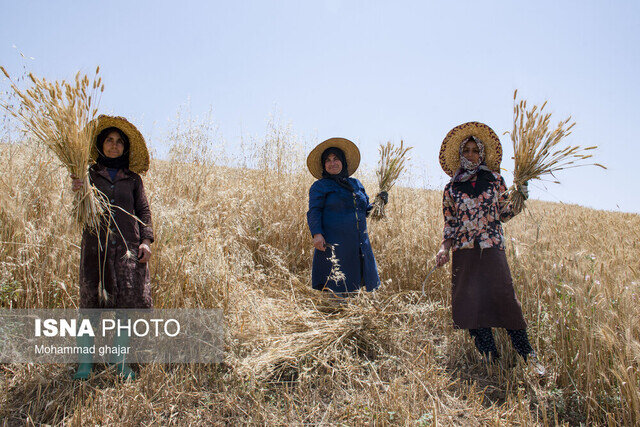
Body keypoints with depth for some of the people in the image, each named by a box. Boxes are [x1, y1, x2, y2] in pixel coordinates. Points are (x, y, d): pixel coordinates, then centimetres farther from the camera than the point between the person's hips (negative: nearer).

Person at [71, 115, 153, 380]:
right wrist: (78, 193, -16)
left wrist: (146, 241, -2)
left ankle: (120, 361, 13)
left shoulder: (133, 179, 13)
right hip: (95, 245, -1)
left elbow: (144, 211, 10)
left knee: (128, 301, 0)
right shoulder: (89, 174, 10)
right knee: (91, 301, 1)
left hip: (128, 247, 1)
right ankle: (85, 361, 12)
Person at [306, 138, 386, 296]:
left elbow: (365, 210, 26)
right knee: (336, 291, -8)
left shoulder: (356, 184, 19)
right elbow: (314, 212, -5)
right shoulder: (320, 186, 4)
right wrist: (316, 234, -20)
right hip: (332, 245, -5)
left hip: (360, 245, 5)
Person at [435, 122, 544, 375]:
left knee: (503, 298, -11)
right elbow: (450, 226, 10)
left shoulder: (495, 180, 9)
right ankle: (490, 359, 10)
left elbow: (505, 213, 15)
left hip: (492, 249, -1)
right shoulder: (451, 189, 9)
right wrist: (444, 248, -5)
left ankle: (528, 356, 2)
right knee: (470, 304, -2)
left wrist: (520, 197, -1)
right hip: (464, 253, 1)